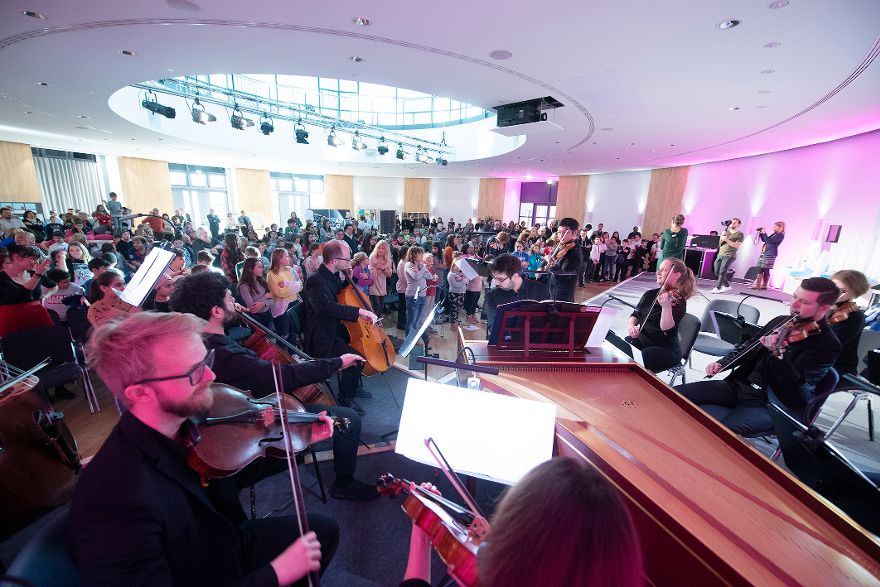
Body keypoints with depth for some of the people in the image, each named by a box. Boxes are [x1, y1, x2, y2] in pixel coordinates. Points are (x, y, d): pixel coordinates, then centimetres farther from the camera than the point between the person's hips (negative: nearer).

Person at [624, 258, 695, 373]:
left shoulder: (679, 302, -10)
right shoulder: (650, 294, 9)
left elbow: (666, 328, -23)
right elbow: (635, 315, 14)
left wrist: (666, 306, -39)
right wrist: (632, 325, -8)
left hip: (666, 350, -6)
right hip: (640, 340, 6)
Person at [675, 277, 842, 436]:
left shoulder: (828, 345, -9)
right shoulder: (781, 321, 10)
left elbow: (794, 382, -20)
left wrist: (778, 353, -39)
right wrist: (722, 363, 4)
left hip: (769, 404, -6)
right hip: (740, 384, 6)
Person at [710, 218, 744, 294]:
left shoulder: (740, 234, 3)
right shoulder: (726, 232, 19)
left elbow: (737, 245, -9)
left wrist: (727, 240, -17)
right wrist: (722, 236, -3)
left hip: (729, 255, -6)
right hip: (720, 254, 6)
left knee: (722, 272, -16)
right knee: (717, 272, 5)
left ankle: (717, 288, -19)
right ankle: (727, 286, 20)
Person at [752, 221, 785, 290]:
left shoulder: (780, 235, -7)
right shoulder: (774, 234, 21)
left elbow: (769, 241, -17)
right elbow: (764, 240, 28)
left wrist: (764, 233, -12)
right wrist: (761, 233, 14)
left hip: (770, 254, -9)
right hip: (764, 253, 9)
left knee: (765, 269, -8)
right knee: (760, 269, 4)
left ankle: (764, 285, -4)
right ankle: (757, 284, 5)